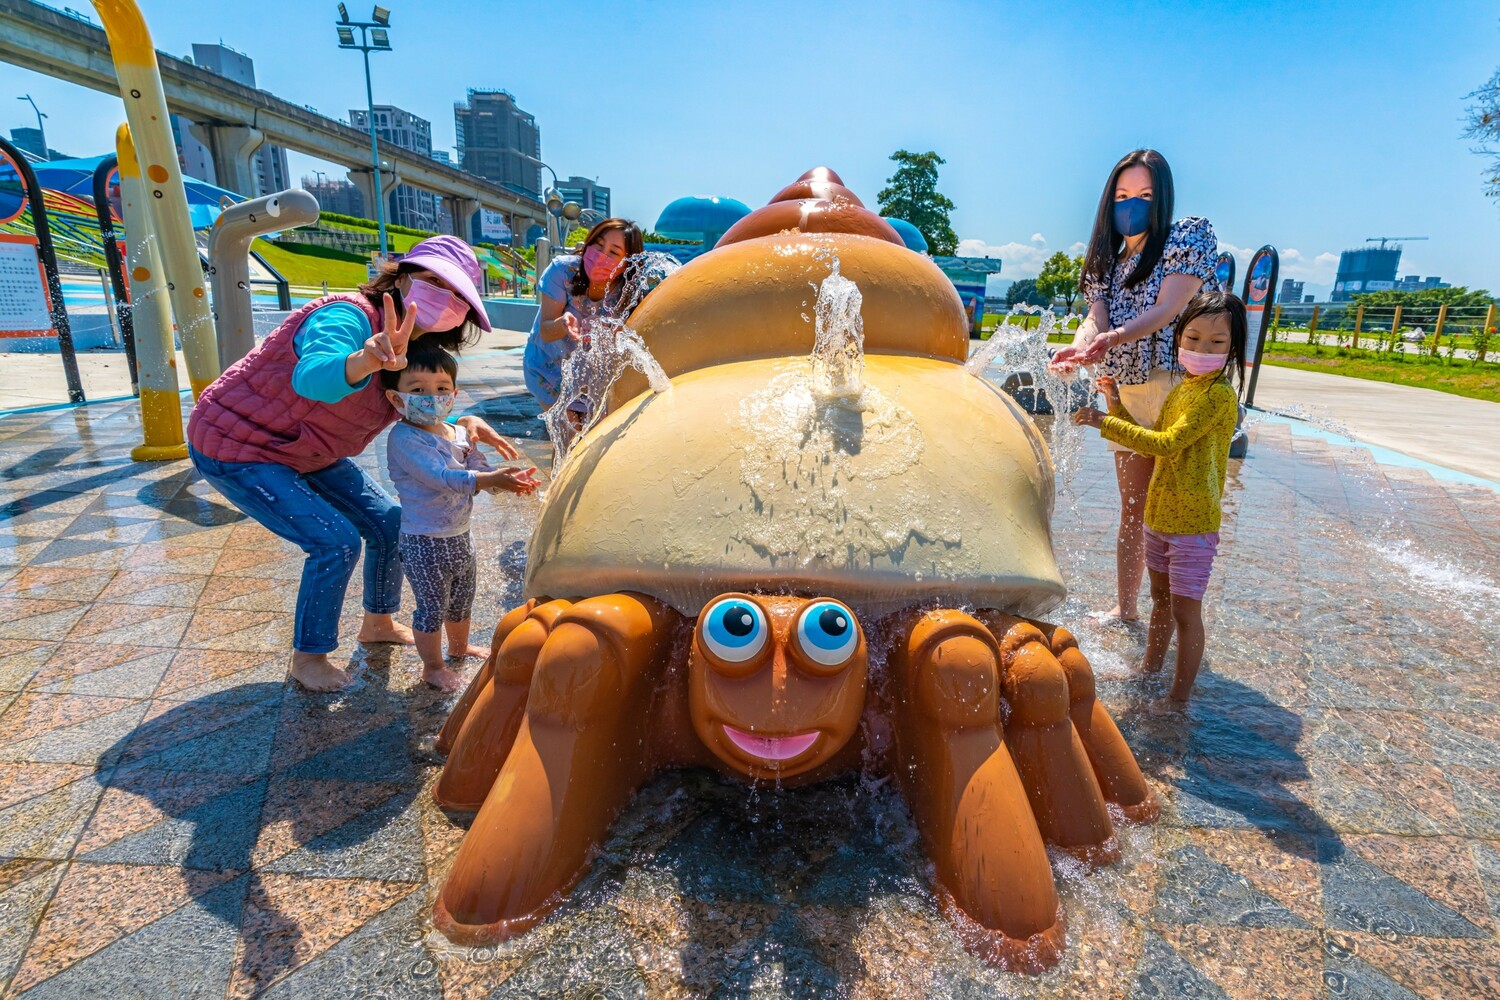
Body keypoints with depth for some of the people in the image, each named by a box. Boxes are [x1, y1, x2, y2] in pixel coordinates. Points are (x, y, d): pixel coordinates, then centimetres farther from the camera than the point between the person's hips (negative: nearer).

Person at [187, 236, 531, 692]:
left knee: (389, 523, 5)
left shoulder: (407, 349, -5)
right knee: (336, 540, -16)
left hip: (305, 451, 8)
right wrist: (364, 360, -74)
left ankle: (378, 622, 29)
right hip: (234, 447, -8)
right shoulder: (348, 317, -31)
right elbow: (311, 376, -52)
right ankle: (307, 658, 6)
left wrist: (463, 423, -12)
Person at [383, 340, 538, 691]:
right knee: (432, 606, 6)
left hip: (460, 535, 8)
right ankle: (433, 667, 26)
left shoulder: (458, 433, 3)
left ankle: (459, 646, 48)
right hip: (424, 542, -8)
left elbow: (479, 469, 2)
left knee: (462, 597, 25)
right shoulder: (404, 438, -21)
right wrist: (493, 479, -42)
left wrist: (511, 480, -20)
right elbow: (439, 477, -32)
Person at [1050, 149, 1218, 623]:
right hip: (1127, 393, 6)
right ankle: (1124, 608, 26)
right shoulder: (1107, 261, 11)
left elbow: (1167, 308, -18)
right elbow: (1096, 316, -6)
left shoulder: (1192, 234, -4)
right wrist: (1079, 347, -30)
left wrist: (1114, 337, -37)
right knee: (1132, 509, 13)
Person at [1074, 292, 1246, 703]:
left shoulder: (1219, 395, -19)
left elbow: (1167, 444, -27)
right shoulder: (1179, 392, 8)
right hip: (1159, 514, 8)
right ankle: (1150, 670, 39)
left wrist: (1105, 422, -27)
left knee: (1185, 610, 0)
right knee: (1161, 598, 22)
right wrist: (1118, 406, 4)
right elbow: (1155, 444, 13)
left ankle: (1180, 697, 13)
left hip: (1193, 522, -8)